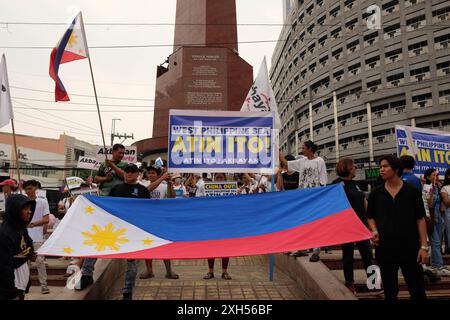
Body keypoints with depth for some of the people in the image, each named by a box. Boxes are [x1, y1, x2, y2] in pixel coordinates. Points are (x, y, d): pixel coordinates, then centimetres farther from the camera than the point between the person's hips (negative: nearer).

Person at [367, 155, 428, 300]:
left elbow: (420, 219, 0)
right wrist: (374, 231, -7)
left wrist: (424, 246, -5)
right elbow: (370, 217, 12)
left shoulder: (412, 191, -1)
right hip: (385, 246, 2)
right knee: (390, 290, 12)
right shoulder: (376, 193, 3)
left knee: (418, 289, 4)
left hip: (410, 246, -1)